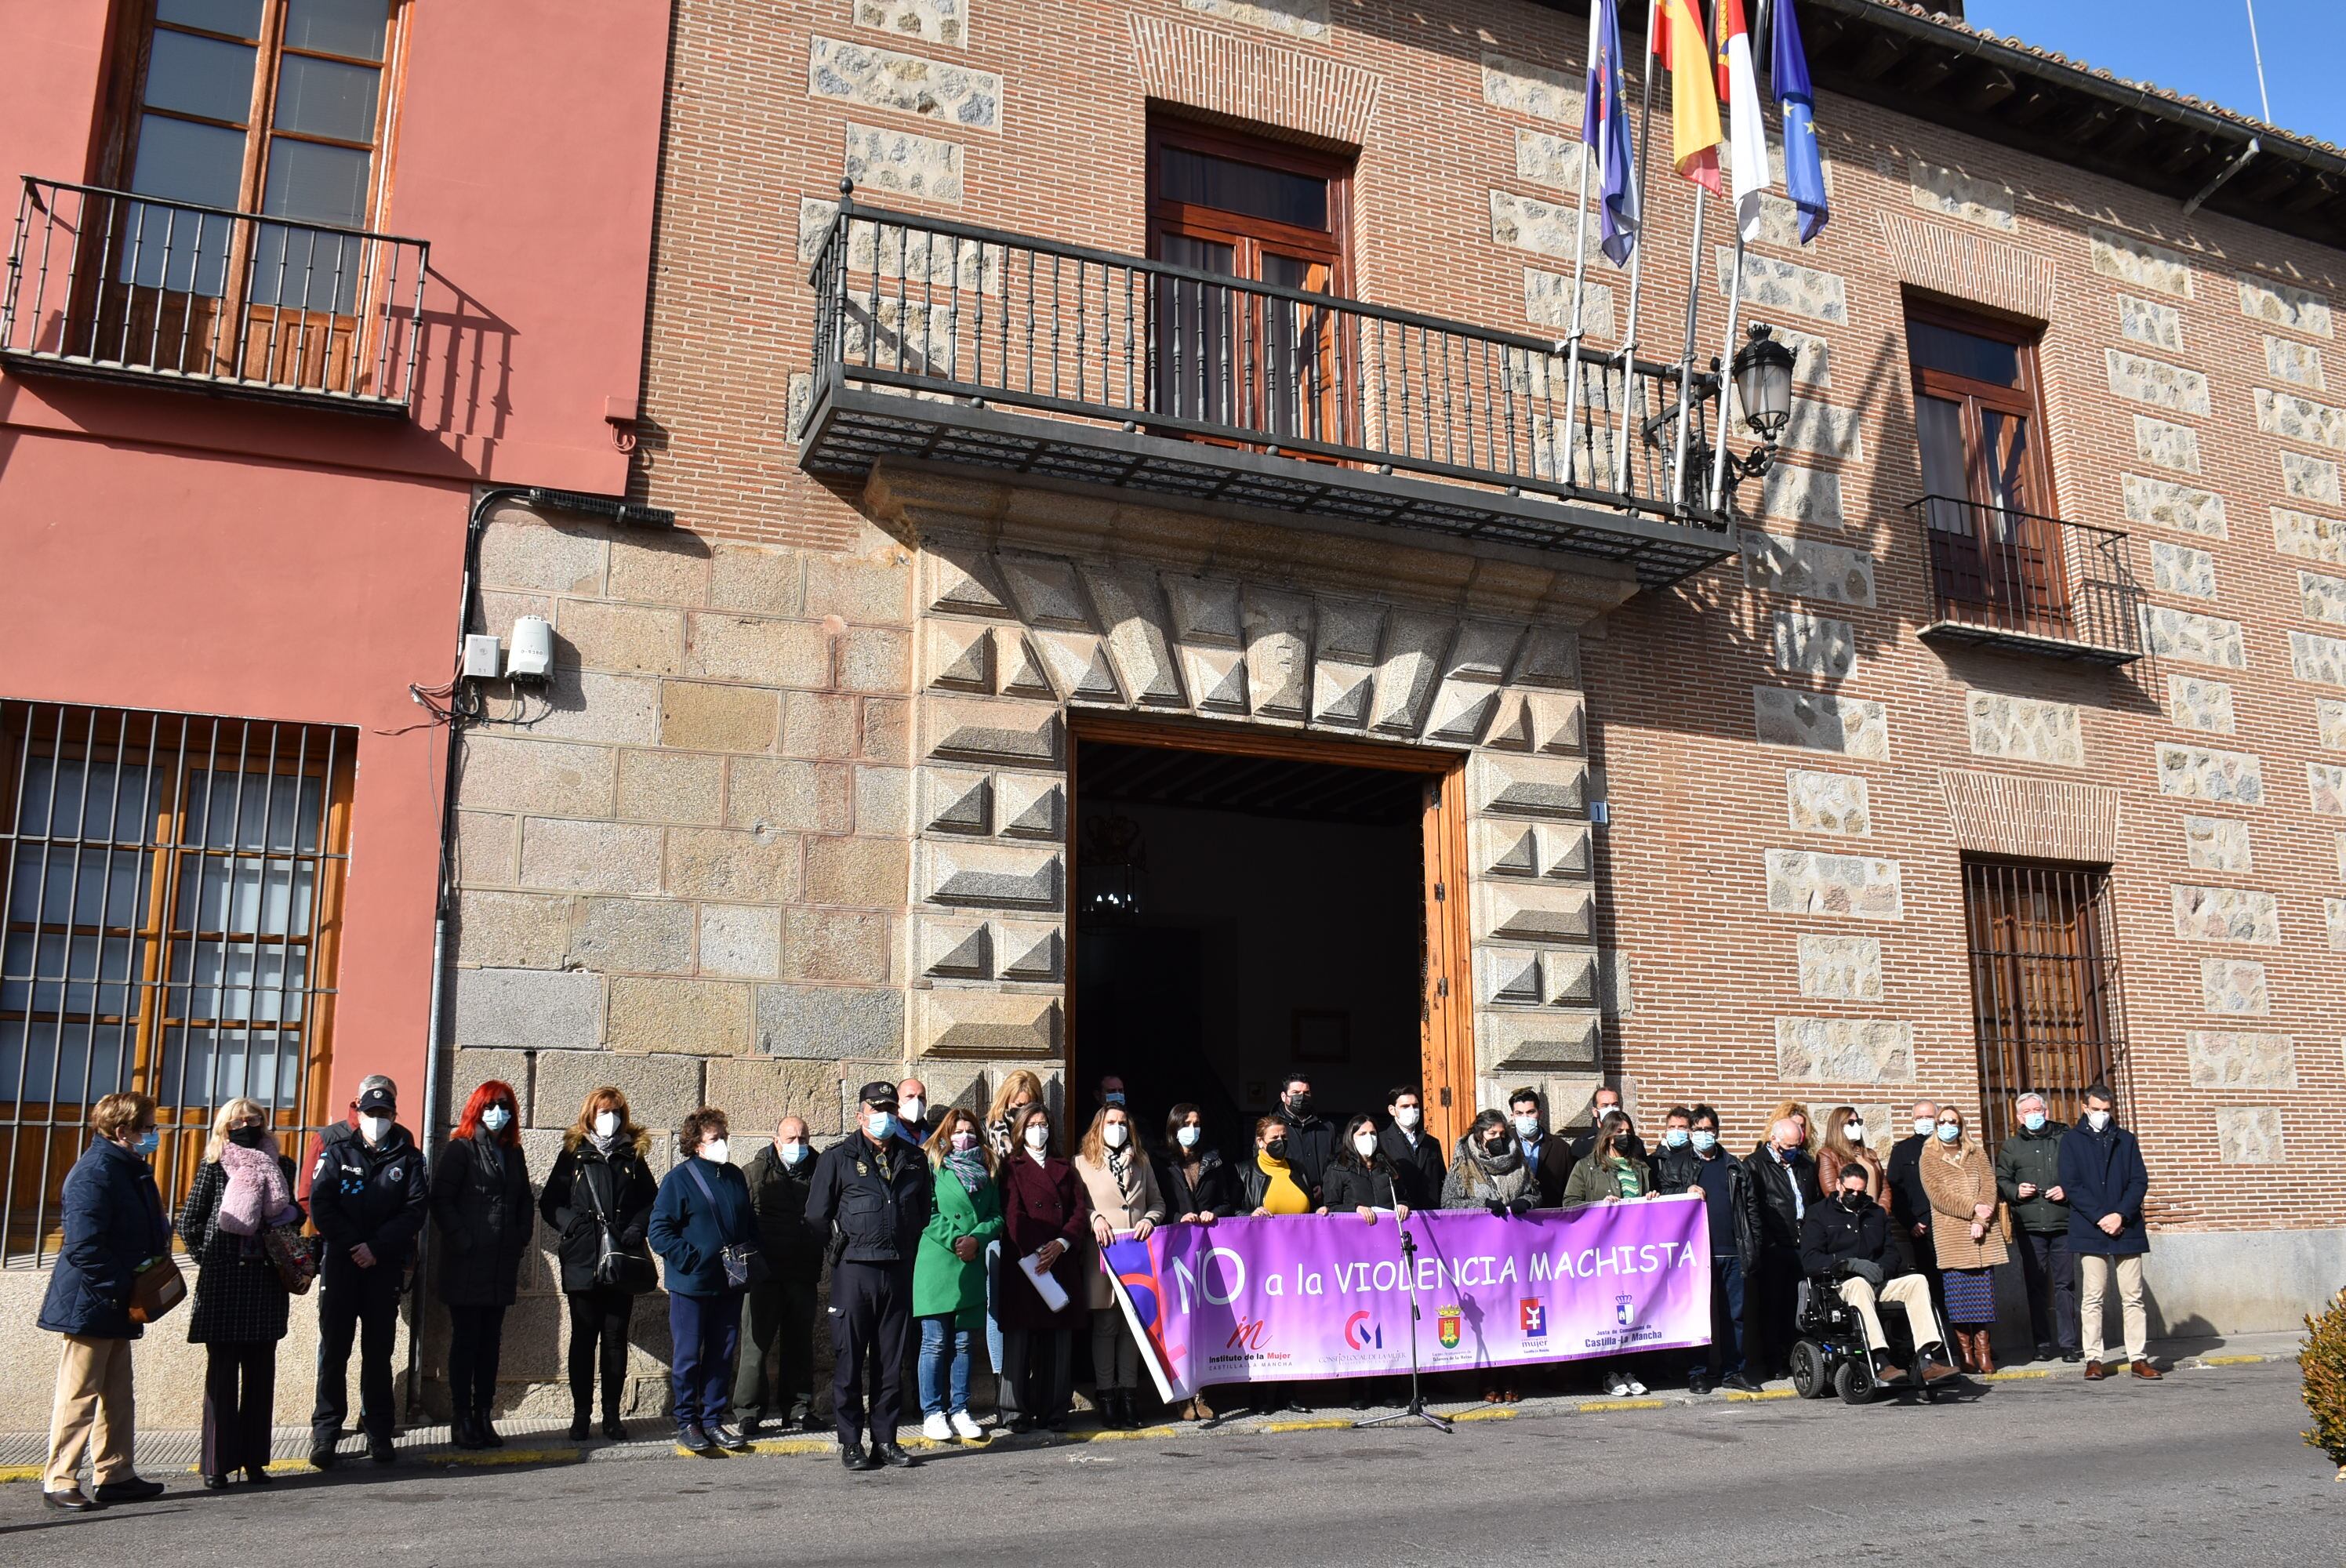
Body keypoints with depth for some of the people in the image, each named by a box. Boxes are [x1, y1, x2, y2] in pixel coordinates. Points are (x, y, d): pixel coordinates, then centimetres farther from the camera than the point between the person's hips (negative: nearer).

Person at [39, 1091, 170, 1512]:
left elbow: (149, 1234, 21)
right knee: (79, 1396, -2)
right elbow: (83, 1247, -25)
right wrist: (120, 1290, -22)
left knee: (118, 1396, 14)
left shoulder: (132, 1170, 12)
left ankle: (115, 1476, 22)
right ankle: (59, 1482, 7)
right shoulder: (95, 1173, -19)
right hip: (90, 1305, -10)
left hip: (116, 1306, 10)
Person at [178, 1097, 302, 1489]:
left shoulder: (282, 1166, 10)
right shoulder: (213, 1167, 2)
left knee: (260, 1373, 6)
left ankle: (254, 1460, 13)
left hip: (266, 1282, 3)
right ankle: (217, 1464, 5)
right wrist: (208, 1259, -1)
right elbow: (188, 1221, 4)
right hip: (222, 1283, -3)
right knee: (222, 1373, -1)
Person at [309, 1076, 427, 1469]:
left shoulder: (408, 1158, 8)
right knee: (334, 1349, -1)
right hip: (340, 1263, 0)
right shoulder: (337, 1153, 8)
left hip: (385, 1266, 0)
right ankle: (325, 1432, 4)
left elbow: (416, 1209, -2)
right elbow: (319, 1205, -1)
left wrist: (377, 1247, -12)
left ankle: (378, 1432, 12)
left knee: (378, 1350, 6)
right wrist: (352, 1244, -12)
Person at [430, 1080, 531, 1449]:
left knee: (490, 1342, 8)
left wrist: (520, 1242, 7)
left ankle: (483, 1417, 13)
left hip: (501, 1266, 5)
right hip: (465, 1265, -5)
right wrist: (462, 1242, -13)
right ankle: (462, 1421, 6)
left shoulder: (513, 1153, 14)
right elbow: (441, 1200, -9)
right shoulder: (460, 1150, -3)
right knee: (465, 1341, 0)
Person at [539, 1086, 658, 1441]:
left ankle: (612, 1413, 12)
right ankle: (581, 1413, 11)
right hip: (582, 1261, -1)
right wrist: (573, 1225, -12)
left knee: (616, 1338, 5)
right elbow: (549, 1203, 4)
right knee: (584, 1338, 3)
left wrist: (636, 1229, -5)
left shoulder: (633, 1156, 11)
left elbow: (652, 1202, 12)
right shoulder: (573, 1155, 6)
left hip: (623, 1262, 1)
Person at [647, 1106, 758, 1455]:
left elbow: (750, 1222, 21)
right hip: (692, 1284, -5)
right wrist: (691, 1260, -16)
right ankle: (687, 1423, 13)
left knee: (723, 1355, 10)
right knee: (688, 1356, 2)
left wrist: (750, 1258, 8)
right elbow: (658, 1231, -11)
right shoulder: (679, 1179, -7)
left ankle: (714, 1419, 20)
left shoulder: (736, 1176, 10)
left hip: (730, 1283, 5)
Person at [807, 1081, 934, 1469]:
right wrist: (849, 1243, 7)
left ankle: (886, 1439, 16)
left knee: (892, 1361, 8)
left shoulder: (914, 1159, 11)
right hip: (854, 1271, -3)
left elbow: (925, 1210, 21)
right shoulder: (838, 1158, 1)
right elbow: (817, 1214, 3)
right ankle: (851, 1443, 9)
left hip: (898, 1271, 3)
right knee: (850, 1360, 0)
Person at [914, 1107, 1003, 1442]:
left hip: (972, 1266, 4)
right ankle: (932, 1413, 6)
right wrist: (955, 1241, -13)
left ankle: (960, 1410, 16)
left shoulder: (985, 1168, 16)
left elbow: (997, 1214, 11)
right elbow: (925, 1212, -7)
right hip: (937, 1262, -4)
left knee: (963, 1342, 9)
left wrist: (977, 1238, -7)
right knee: (935, 1342, -1)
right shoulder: (932, 1163, 1)